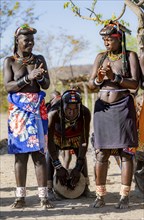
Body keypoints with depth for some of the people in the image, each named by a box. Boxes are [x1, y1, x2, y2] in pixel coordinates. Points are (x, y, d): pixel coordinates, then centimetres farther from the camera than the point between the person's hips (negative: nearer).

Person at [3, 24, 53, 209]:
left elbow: (46, 85, 8)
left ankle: (43, 196, -6)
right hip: (18, 109, -1)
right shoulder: (9, 61, 6)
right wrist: (28, 77, -17)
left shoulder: (39, 59, 11)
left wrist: (40, 77, -14)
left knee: (38, 151, -5)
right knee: (20, 152, 0)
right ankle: (20, 196, 4)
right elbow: (8, 86, -5)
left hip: (37, 108, 1)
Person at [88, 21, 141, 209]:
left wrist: (114, 77, -19)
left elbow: (135, 84, -8)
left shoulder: (130, 56, 2)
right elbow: (90, 85, 8)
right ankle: (100, 195, 5)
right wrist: (98, 80, -14)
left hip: (123, 108, -3)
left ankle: (124, 196, 0)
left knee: (125, 152, -3)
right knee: (101, 153, 0)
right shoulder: (101, 57, 11)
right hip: (103, 108, 3)